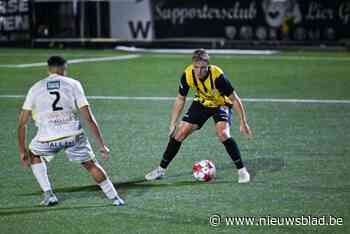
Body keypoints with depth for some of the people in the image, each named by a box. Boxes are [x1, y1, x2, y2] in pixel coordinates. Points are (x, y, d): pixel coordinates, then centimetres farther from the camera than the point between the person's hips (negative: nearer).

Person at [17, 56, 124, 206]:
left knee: (34, 157, 31)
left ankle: (48, 195, 21)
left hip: (48, 137, 0)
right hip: (73, 134, 0)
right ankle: (114, 198, 24)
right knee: (91, 164, 21)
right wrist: (102, 145, 13)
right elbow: (89, 119, 10)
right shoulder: (73, 84, 16)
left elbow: (22, 123, 17)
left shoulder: (35, 88, 20)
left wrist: (22, 151, 24)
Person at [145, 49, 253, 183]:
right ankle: (161, 169, 12)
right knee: (179, 134, -4)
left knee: (223, 134, -28)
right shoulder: (187, 75, -23)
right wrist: (173, 123, -5)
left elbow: (234, 99, -25)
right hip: (201, 103, 4)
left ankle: (241, 170, -12)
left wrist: (243, 123, -23)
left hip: (221, 104, -4)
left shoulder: (217, 76, -35)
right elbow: (180, 99, -6)